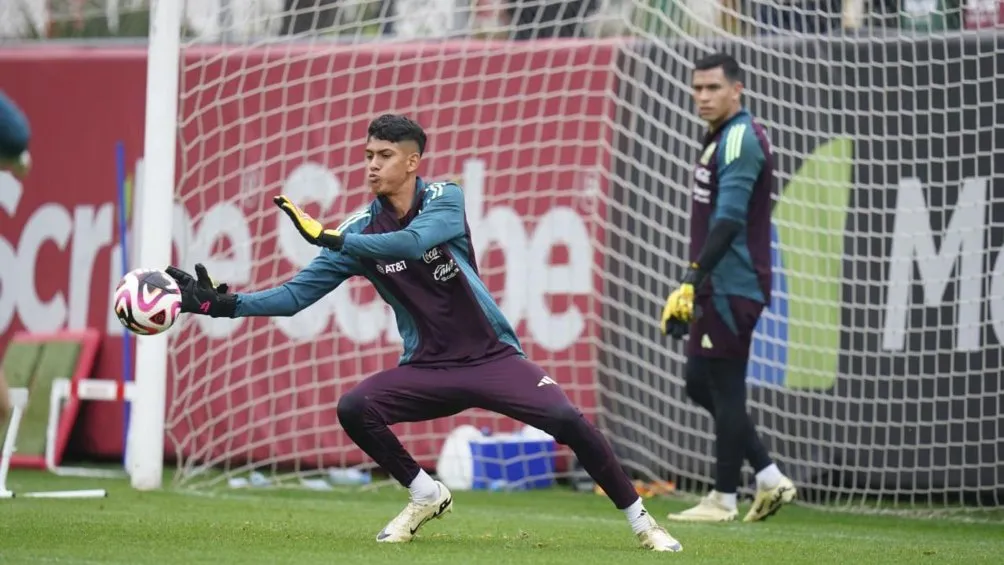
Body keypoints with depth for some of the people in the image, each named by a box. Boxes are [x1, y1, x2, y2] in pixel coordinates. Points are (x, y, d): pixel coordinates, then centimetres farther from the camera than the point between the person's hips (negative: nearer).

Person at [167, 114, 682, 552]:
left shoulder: (445, 199, -9)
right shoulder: (362, 229, -1)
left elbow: (413, 242, -31)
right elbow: (297, 293, -2)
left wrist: (330, 239, -38)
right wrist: (222, 304, -14)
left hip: (492, 356, -3)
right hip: (427, 369, 3)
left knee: (567, 421, -23)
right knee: (354, 409, -20)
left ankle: (640, 521, -6)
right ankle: (426, 497, 4)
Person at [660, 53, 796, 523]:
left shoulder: (740, 139, -14)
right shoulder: (721, 138, 18)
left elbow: (729, 219, -23)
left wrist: (694, 278, -26)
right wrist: (695, 282, 20)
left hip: (733, 286, -11)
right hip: (717, 287, 11)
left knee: (725, 388, -5)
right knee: (701, 384, 12)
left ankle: (724, 499, 2)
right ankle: (770, 480, 14)